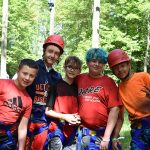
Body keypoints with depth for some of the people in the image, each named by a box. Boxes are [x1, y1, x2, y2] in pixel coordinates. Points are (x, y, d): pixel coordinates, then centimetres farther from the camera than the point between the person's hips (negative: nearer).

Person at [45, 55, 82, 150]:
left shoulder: (78, 88, 11)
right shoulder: (56, 85, -3)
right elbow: (47, 110, -5)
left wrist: (78, 118, -2)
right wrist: (64, 117, -14)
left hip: (73, 132, 4)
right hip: (58, 129, -4)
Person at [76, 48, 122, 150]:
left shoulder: (109, 82, -2)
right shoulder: (79, 79, 5)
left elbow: (114, 110, -7)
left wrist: (106, 137, -12)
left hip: (103, 133, -2)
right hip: (82, 132, 2)